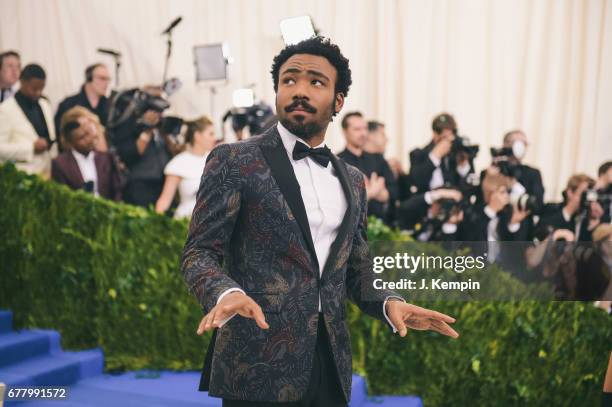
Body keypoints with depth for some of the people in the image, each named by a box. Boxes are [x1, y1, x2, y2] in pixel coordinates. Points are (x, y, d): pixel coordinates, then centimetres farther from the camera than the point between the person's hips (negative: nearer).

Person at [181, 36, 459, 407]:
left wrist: (390, 303, -4)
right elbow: (199, 252, -7)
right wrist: (227, 292, -28)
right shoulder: (234, 161, -2)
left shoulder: (352, 180, 14)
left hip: (330, 365, 5)